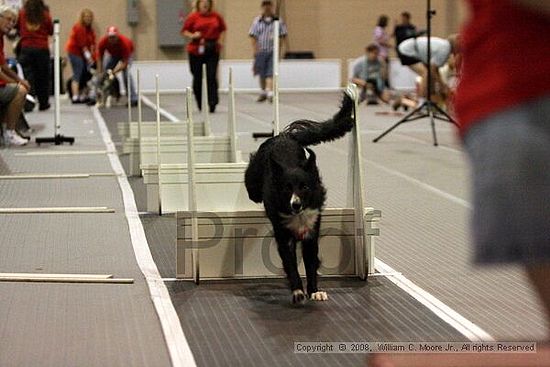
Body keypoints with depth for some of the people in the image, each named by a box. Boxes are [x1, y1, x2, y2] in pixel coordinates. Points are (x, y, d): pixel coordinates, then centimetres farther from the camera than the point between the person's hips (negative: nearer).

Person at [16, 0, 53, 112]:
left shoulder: (22, 13, -2)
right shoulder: (45, 15, -3)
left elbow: (17, 27, 11)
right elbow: (51, 31, 6)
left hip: (26, 48, 0)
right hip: (42, 49, 0)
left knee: (28, 74, -1)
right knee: (42, 77, 10)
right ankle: (43, 103, 16)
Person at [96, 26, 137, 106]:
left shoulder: (124, 42, -40)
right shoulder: (103, 42, -31)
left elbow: (124, 62, -37)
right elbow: (100, 58, -20)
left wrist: (114, 72, -45)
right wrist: (100, 73, -29)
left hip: (127, 53, -4)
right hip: (112, 54, 4)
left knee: (126, 73, -25)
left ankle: (133, 99, -23)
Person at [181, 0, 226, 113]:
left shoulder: (216, 16, 6)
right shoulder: (193, 17, 0)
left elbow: (223, 29, 18)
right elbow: (184, 31, 3)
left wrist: (220, 40, 3)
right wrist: (192, 35, -14)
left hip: (212, 50, 0)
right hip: (196, 50, 0)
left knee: (212, 76, -9)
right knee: (197, 77, 6)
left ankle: (212, 103, -10)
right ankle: (200, 104, 21)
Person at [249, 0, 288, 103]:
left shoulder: (278, 21, 2)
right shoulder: (257, 21, 5)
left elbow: (283, 36, 4)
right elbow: (253, 37, 4)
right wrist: (255, 50, -6)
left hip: (273, 52, -2)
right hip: (261, 51, 2)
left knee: (270, 73, -10)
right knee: (262, 74, 11)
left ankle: (270, 92, -15)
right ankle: (263, 92, 28)